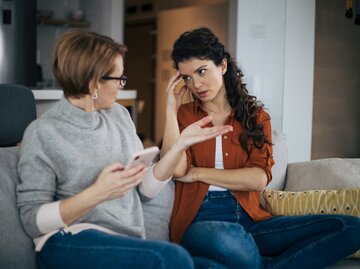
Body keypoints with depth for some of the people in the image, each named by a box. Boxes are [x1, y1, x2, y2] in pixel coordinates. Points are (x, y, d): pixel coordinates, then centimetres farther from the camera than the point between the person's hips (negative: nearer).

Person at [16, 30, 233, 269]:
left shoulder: (119, 115, 11)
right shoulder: (43, 133, -6)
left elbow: (145, 189, 10)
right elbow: (32, 220, -8)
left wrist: (181, 144, -2)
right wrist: (97, 193, -22)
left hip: (127, 242, 5)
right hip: (71, 243, -5)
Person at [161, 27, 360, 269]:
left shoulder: (255, 116, 13)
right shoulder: (183, 115, 10)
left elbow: (259, 179, -3)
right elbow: (177, 170, -9)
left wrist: (197, 173, -3)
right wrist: (171, 109, -1)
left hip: (250, 220, 3)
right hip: (200, 222, -3)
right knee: (227, 241, -41)